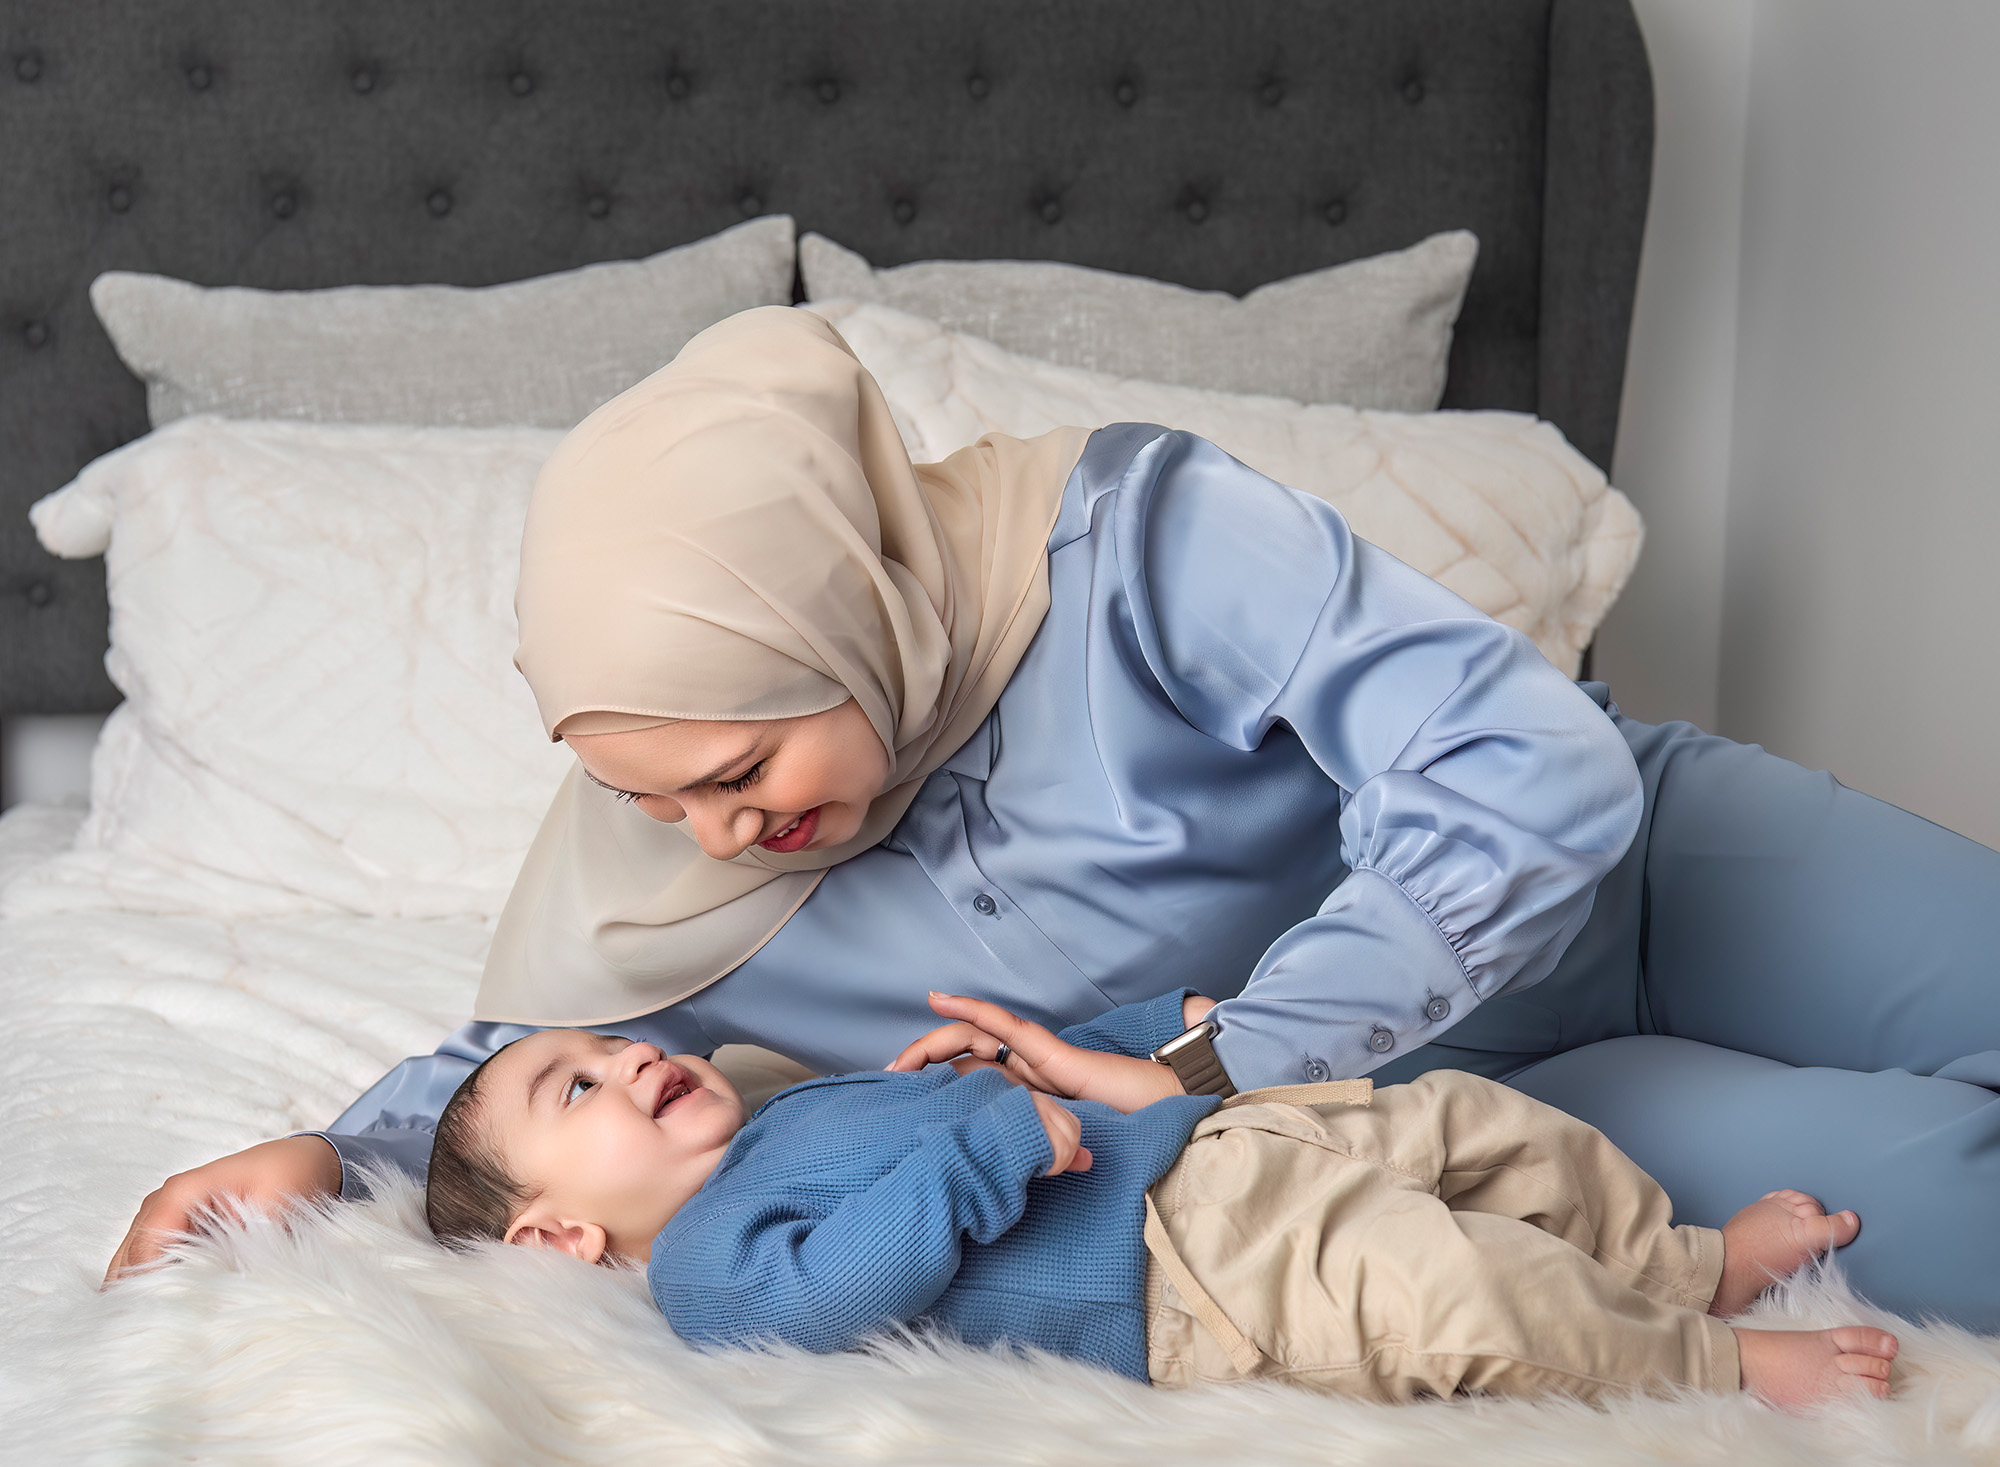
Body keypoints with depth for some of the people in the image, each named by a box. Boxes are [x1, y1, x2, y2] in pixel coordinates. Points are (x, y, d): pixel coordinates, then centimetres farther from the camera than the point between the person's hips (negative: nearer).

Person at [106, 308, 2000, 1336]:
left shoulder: (1133, 532, -31)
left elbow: (1533, 780, -32)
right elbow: (541, 1058, 5)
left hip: (1629, 856, 0)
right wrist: (334, 1152, -14)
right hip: (1413, 1104, 1)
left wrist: (1205, 1071, -30)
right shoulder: (662, 862, -16)